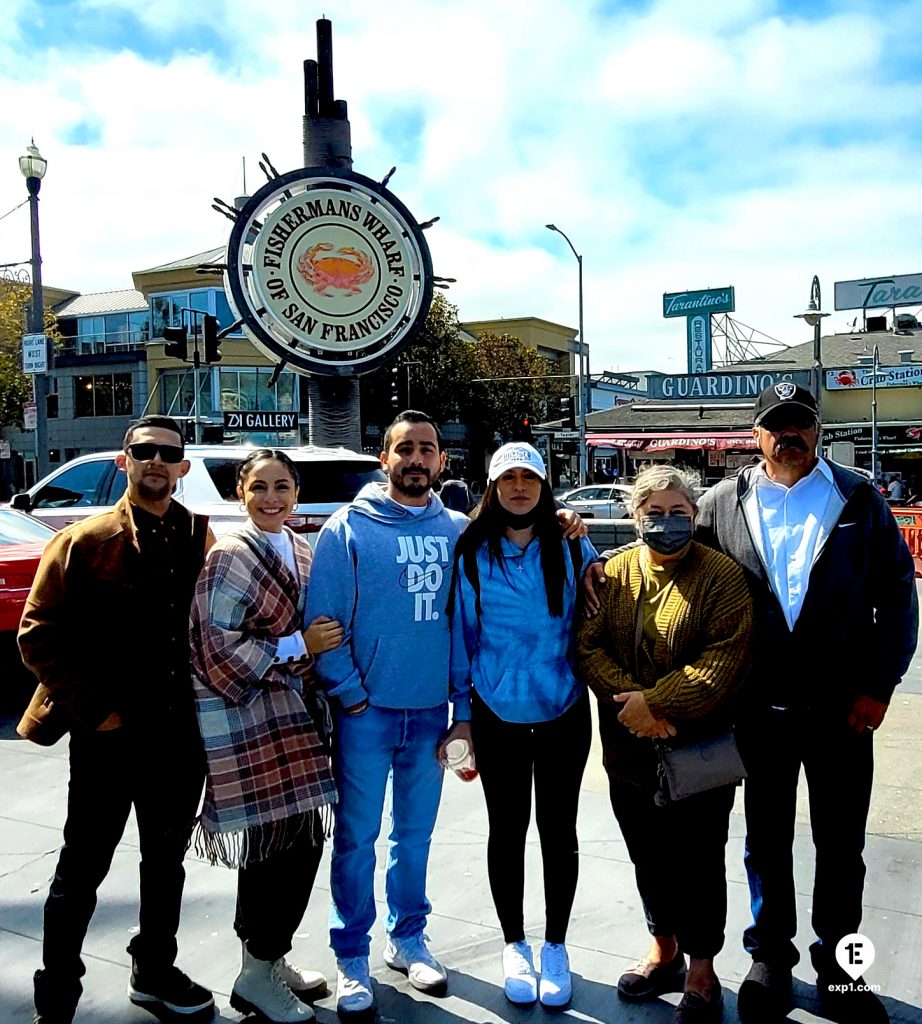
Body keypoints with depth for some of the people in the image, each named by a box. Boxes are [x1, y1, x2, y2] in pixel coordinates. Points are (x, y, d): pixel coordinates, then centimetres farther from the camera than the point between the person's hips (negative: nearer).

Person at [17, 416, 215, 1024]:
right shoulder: (83, 542, -5)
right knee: (84, 866, 8)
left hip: (183, 733, 4)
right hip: (108, 735, -4)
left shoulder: (203, 542, 6)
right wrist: (92, 708, -12)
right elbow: (40, 636, -7)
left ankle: (156, 974, 38)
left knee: (167, 858, 18)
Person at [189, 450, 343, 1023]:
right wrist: (299, 645, -14)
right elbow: (220, 651, -14)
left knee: (300, 842, 10)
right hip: (248, 722, -7)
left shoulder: (302, 551, 12)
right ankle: (257, 977, 13)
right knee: (281, 842, -4)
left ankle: (270, 958, 27)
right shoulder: (230, 557, -9)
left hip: (296, 715, 7)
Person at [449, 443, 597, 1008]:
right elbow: (462, 633, 1)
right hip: (498, 715, 0)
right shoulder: (472, 554, -3)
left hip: (564, 712, 0)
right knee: (507, 830, 11)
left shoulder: (572, 549, -2)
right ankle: (514, 946, 30)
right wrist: (463, 708, 3)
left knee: (559, 829, 10)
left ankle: (556, 947, 28)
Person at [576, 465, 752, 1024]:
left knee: (699, 862, 8)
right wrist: (630, 701, -18)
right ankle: (664, 951, 40)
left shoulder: (723, 576, -9)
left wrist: (655, 702, -23)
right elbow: (587, 643, -4)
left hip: (700, 750, -4)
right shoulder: (611, 572, 3)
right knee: (649, 858, 19)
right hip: (629, 750, 4)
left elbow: (726, 658, -17)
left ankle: (701, 973, 28)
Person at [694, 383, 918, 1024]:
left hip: (843, 708, 0)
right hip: (760, 708, 1)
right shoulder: (723, 505, 2)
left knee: (841, 846, 12)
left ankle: (837, 968, 31)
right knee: (767, 842, 14)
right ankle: (771, 958, 32)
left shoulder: (860, 500, 1)